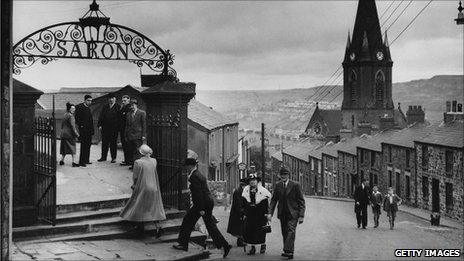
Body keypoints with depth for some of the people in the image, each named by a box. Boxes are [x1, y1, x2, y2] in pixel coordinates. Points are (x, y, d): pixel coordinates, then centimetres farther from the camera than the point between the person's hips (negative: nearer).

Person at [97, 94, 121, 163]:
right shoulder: (105, 107, 13)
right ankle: (103, 157, 16)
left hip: (114, 128, -4)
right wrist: (100, 125, 1)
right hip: (105, 127, 4)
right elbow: (101, 116, 11)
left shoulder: (117, 107, 0)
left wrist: (118, 126, -11)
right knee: (104, 142, 7)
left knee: (113, 143, 1)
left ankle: (113, 158, 8)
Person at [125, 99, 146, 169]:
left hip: (138, 136, -5)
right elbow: (127, 126, 18)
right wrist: (126, 136, 14)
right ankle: (132, 164, 10)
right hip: (130, 136, 5)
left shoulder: (142, 113, 0)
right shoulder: (128, 114, 16)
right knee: (130, 151, 4)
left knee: (137, 151, -8)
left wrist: (143, 135, -8)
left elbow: (144, 124, -3)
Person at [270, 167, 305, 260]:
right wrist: (271, 213, 0)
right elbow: (274, 200, 11)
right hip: (282, 213, 4)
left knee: (291, 231, -17)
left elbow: (301, 201, -4)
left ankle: (288, 251, -22)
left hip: (292, 213, -4)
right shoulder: (278, 185, 6)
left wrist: (301, 216, -9)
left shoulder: (295, 185, -5)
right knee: (284, 232, 5)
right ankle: (288, 251, 13)